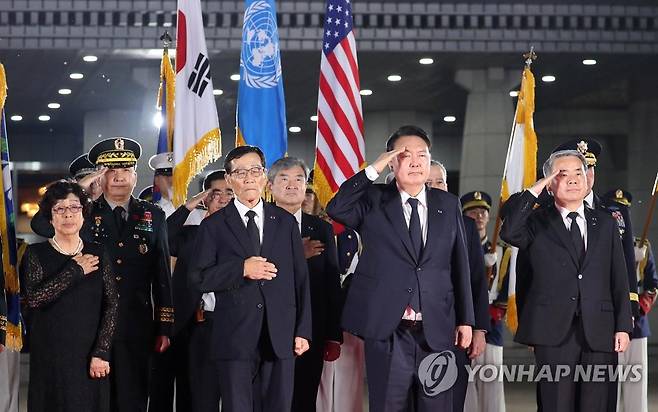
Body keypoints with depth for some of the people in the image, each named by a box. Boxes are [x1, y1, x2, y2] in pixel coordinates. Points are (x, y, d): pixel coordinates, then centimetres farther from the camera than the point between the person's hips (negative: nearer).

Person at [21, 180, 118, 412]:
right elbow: (33, 298, -16)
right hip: (50, 357, -1)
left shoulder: (98, 253, 5)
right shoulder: (36, 253, 0)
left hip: (91, 357, 1)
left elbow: (112, 304, -1)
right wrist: (75, 270, -11)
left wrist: (101, 353, -10)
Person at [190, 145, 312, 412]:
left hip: (280, 337, 2)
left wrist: (303, 330, 6)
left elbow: (300, 278, 11)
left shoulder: (285, 222, 11)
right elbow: (199, 278, -2)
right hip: (235, 338, -2)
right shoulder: (214, 226, 5)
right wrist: (241, 269, -16)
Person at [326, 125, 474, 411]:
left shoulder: (448, 205, 10)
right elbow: (336, 209, -16)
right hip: (387, 329, -2)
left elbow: (460, 264, 9)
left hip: (436, 330, 2)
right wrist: (372, 170, -16)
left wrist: (465, 319, 7)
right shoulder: (374, 201, 3)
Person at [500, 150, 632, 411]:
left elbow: (619, 279, 11)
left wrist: (623, 326, 3)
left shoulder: (605, 224, 14)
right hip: (555, 331, -2)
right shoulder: (537, 222, 7)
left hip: (599, 333, 2)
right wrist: (534, 191, -10)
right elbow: (509, 233, -16)